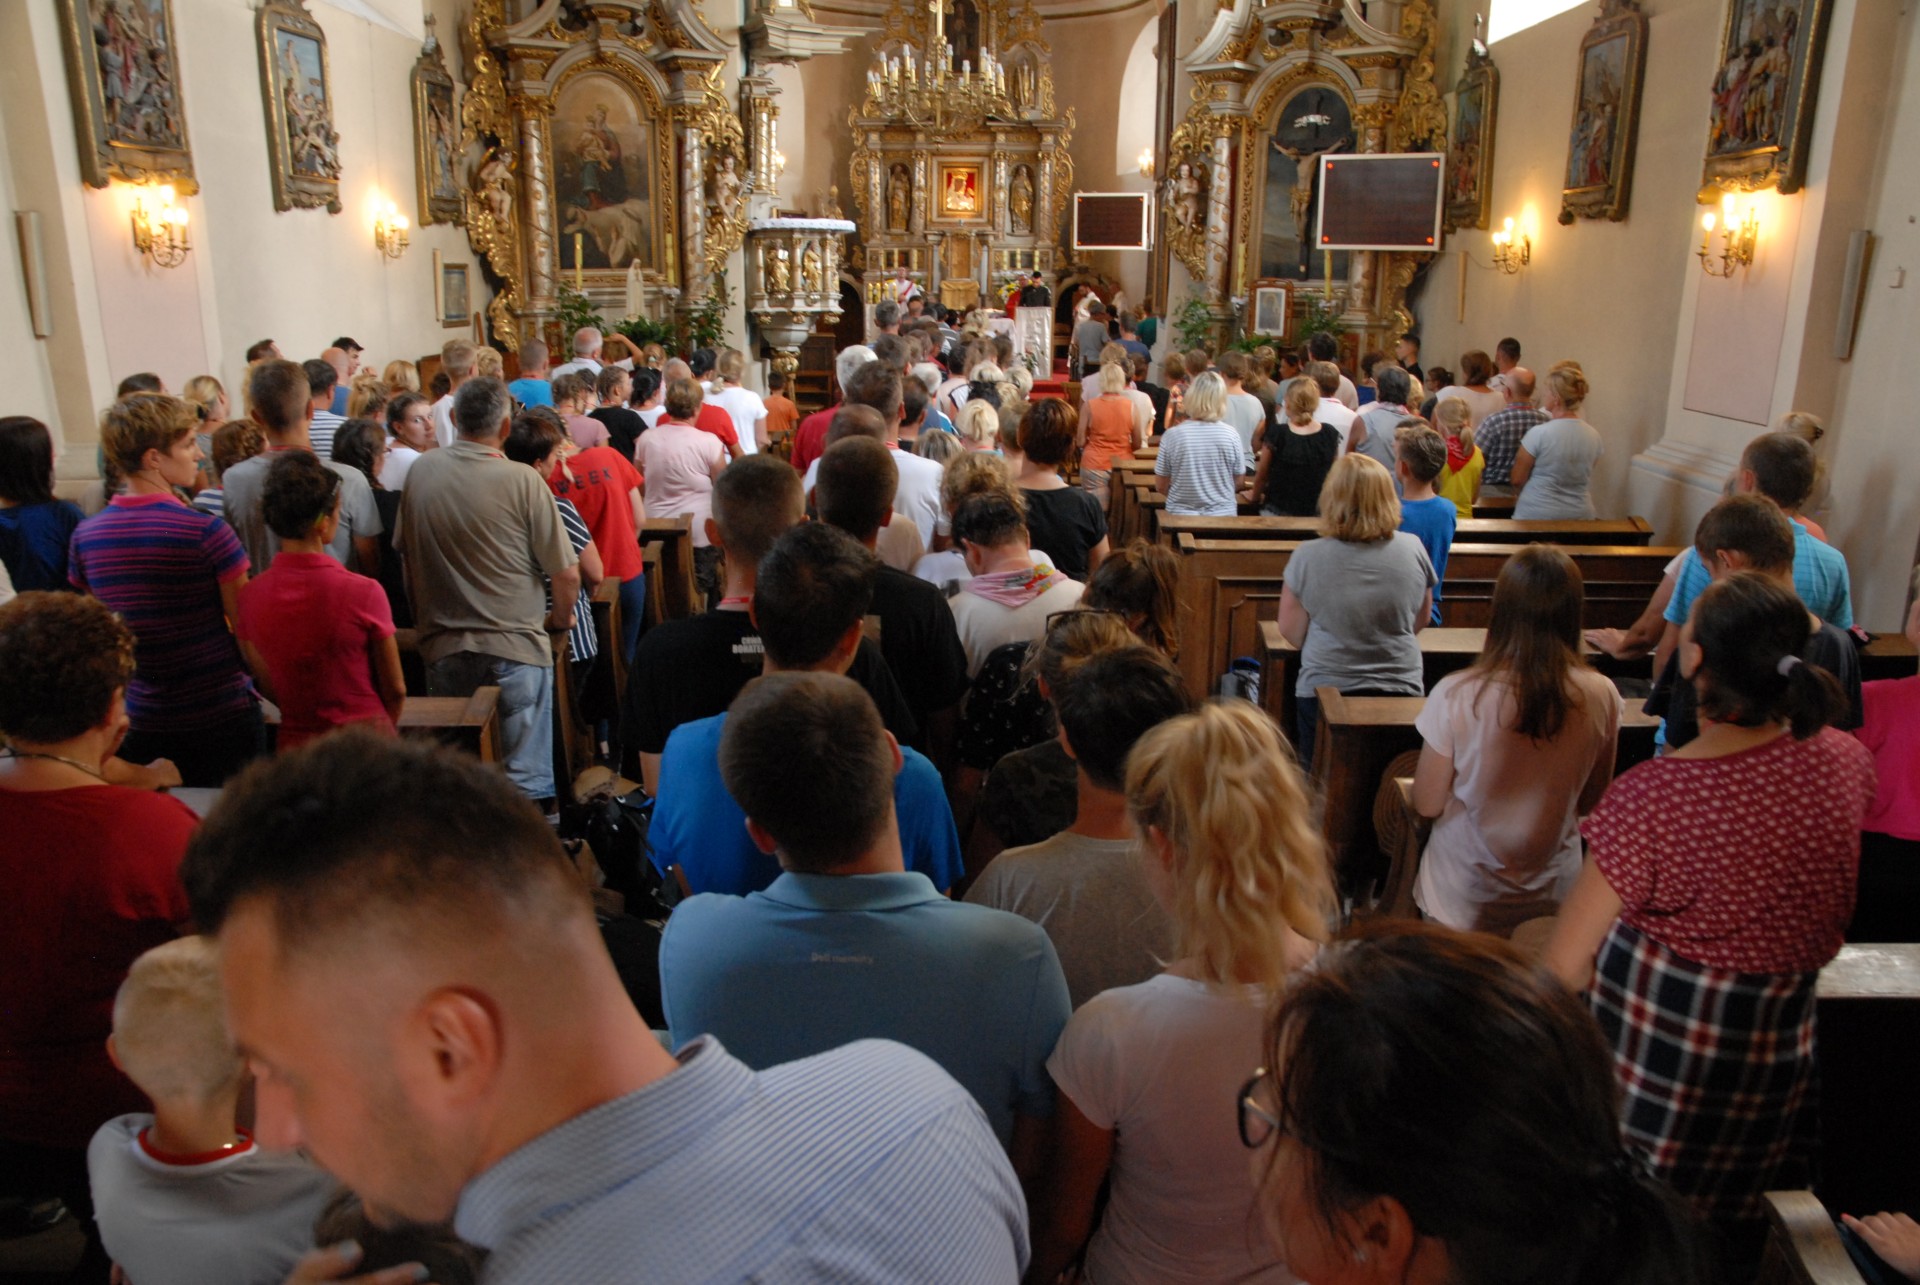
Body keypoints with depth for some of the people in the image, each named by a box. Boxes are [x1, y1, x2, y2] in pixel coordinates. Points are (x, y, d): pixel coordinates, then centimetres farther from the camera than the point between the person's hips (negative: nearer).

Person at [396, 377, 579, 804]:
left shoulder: (421, 471, 0)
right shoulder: (522, 481, -13)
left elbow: (405, 553, 12)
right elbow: (566, 575, -12)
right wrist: (560, 618, 8)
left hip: (441, 649, 5)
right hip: (513, 649, -4)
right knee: (524, 783, 4)